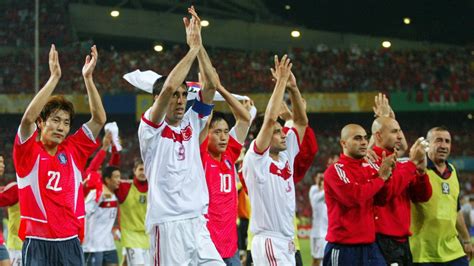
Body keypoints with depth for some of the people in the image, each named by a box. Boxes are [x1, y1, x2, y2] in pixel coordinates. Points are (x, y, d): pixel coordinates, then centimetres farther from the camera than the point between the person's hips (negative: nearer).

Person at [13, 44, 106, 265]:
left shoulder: (73, 149, 9)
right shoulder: (28, 150, -1)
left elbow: (99, 118, 3)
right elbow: (28, 117, -19)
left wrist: (88, 77, -4)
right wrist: (54, 77, -20)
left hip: (70, 242, 4)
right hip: (38, 244, -3)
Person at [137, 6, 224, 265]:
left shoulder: (191, 124, 14)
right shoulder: (151, 129, -2)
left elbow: (211, 86, 4)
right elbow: (168, 87, -18)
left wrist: (199, 45, -4)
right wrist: (192, 48, -12)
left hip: (197, 222, 6)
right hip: (167, 224, -6)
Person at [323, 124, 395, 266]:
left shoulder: (371, 168, 13)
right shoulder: (335, 170, -7)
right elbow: (354, 197, -21)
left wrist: (387, 172, -7)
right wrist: (381, 178, -11)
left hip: (371, 247, 6)